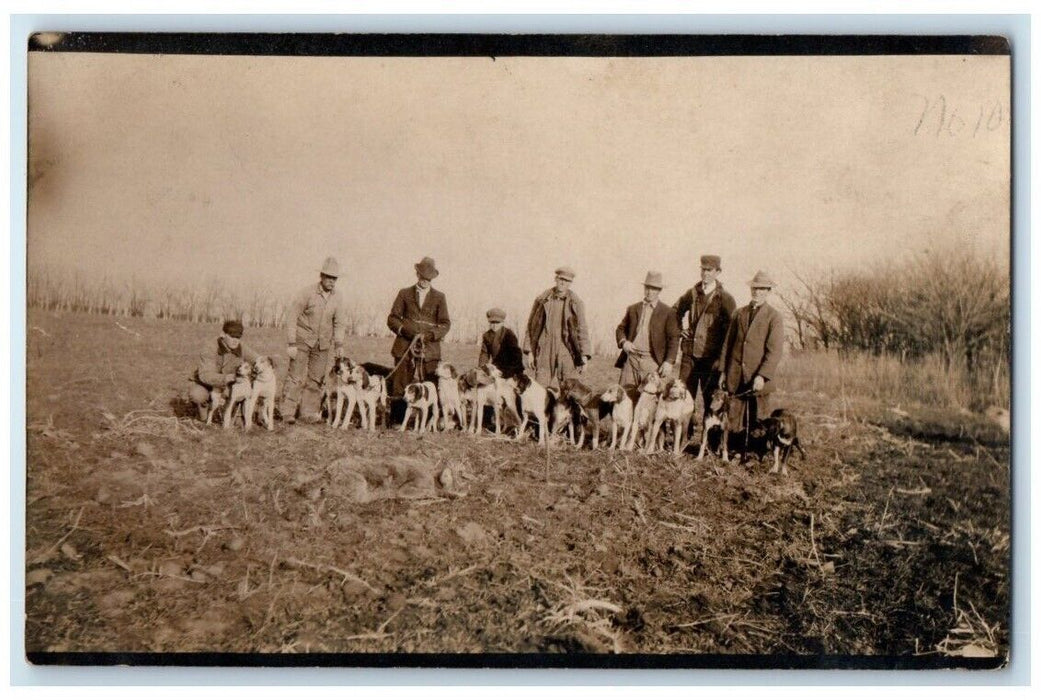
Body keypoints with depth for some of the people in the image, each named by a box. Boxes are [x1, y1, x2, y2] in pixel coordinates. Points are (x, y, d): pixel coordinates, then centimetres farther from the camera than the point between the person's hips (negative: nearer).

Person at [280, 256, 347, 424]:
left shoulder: (338, 297, 2)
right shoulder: (307, 292, -12)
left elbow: (340, 322, 11)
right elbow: (292, 317, -11)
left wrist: (339, 344, 2)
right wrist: (291, 344, -14)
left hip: (322, 345, 4)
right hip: (302, 341, -4)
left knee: (316, 379, 6)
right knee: (296, 377, -8)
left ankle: (309, 413, 14)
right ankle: (287, 413, -4)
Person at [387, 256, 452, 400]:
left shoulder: (439, 297, 13)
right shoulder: (404, 294, 13)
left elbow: (446, 324, 8)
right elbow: (392, 319, 10)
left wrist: (428, 335, -9)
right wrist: (407, 331, -8)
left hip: (429, 349, 0)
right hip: (405, 349, 0)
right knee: (398, 393, -4)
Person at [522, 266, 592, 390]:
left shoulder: (576, 303, 3)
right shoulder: (542, 300, 6)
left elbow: (582, 330, 1)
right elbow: (531, 326, 9)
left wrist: (584, 356, -5)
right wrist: (529, 352, 5)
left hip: (566, 352, -1)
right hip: (544, 353, 1)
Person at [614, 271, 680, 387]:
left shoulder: (667, 312, 3)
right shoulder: (633, 309, 14)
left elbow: (674, 338, 0)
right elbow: (621, 328, 20)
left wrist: (669, 361, -9)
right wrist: (623, 342, -2)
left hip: (652, 362, -3)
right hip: (631, 359, 3)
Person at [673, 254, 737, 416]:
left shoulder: (725, 298, -3)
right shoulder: (692, 293, 8)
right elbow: (675, 311, 26)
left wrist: (722, 357, -8)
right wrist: (680, 329, 11)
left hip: (711, 356, -3)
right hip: (689, 354, 4)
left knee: (711, 400, 0)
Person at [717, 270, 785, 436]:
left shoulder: (774, 317, -1)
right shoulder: (739, 314, 13)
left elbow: (775, 351, -9)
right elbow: (728, 344, 15)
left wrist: (762, 376, -18)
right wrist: (723, 371, 10)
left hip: (759, 380, -3)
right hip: (736, 378, 4)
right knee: (735, 422, 3)